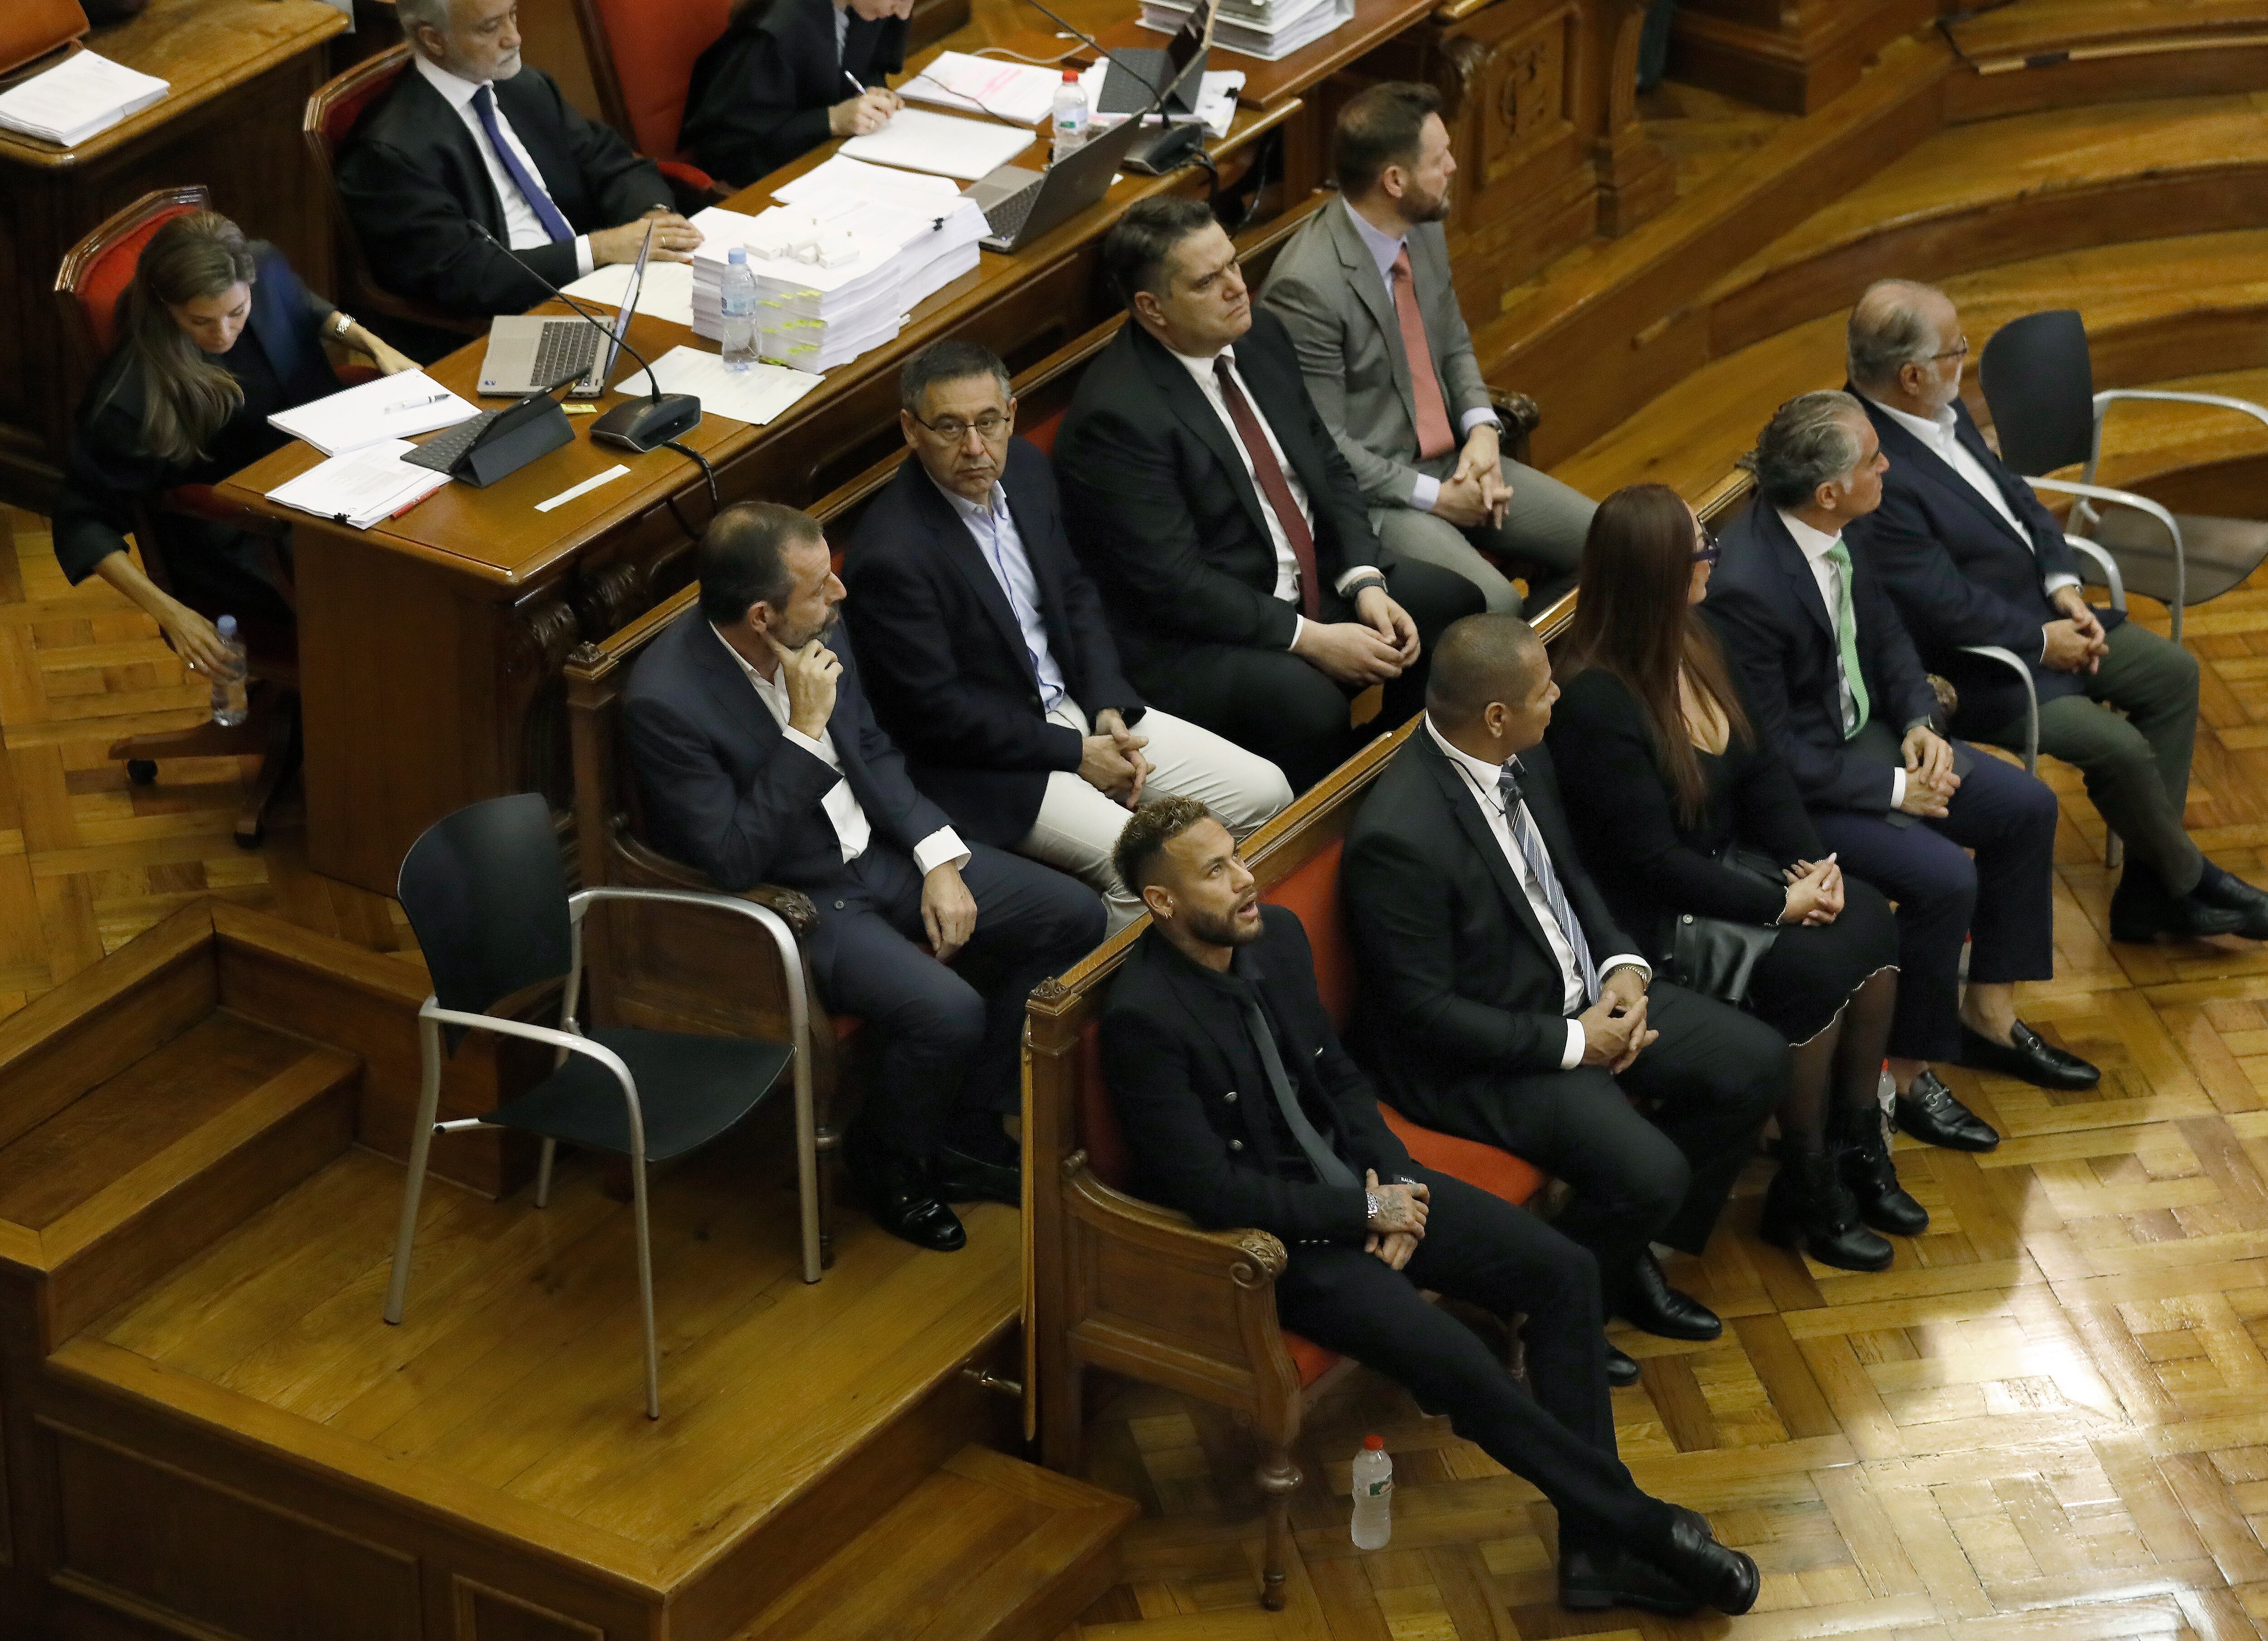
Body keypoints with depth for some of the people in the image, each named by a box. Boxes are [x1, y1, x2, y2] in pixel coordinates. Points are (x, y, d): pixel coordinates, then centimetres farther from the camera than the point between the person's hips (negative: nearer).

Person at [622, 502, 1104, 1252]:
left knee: (1072, 917, 0)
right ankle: (887, 1161, 4)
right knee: (948, 1012, -28)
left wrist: (938, 860, -3)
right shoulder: (665, 703, -28)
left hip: (877, 848, 8)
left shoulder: (816, 631, -6)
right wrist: (806, 729, -30)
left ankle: (966, 1127, 13)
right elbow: (732, 862, -26)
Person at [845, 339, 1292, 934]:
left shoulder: (1023, 469, 0)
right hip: (986, 762, -9)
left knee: (1263, 793, 1)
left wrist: (1109, 708, -2)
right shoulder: (892, 554, -25)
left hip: (1074, 707, 9)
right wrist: (1076, 753, -14)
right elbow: (935, 713, -21)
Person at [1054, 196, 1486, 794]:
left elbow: (1330, 469, 11)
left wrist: (1364, 582, -6)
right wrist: (1308, 638, -22)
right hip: (1192, 642, -9)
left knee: (1454, 607, 0)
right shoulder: (1116, 416, -23)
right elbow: (1174, 583, -23)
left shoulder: (1260, 338, 3)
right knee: (1308, 702, -33)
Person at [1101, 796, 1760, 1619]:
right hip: (1273, 1236, -8)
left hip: (1358, 1183, 8)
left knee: (1563, 1272, -7)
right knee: (1457, 1363, -25)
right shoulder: (1144, 1018, -23)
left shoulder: (1276, 936, 0)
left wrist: (1393, 1183, -5)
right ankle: (1639, 1526, -8)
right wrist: (1363, 1213, -16)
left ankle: (1596, 1548, -7)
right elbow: (1208, 1191, -22)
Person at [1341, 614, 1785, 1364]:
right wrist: (1573, 1043, -19)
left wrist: (1622, 965, -3)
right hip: (1478, 1055, -9)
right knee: (1649, 1172, -24)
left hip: (1580, 992, 9)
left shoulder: (1522, 758, -5)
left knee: (1756, 1064, 2)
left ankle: (1632, 1254, 17)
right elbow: (1425, 1012, -23)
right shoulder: (1399, 837, -31)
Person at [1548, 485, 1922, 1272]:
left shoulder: (1692, 644, 3)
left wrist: (1812, 862, -6)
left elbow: (1762, 769, 10)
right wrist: (1779, 904, -19)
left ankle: (1856, 1143, -1)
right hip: (1651, 921, -9)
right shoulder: (1594, 703, -24)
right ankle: (1804, 1191, -8)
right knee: (1812, 966, -25)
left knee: (1870, 921, -13)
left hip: (1724, 868, 9)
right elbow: (1654, 860, -23)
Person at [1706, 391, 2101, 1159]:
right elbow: (1771, 757, -26)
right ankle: (1906, 1068, -2)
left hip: (1866, 731, 9)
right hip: (1797, 785, -9)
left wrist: (1920, 724, -5)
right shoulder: (1747, 590, -32)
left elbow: (1886, 634, 11)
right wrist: (1895, 789, -19)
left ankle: (1988, 1011, 21)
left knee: (2026, 808, 6)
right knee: (1944, 878, -24)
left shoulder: (1832, 533, -7)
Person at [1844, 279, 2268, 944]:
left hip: (2040, 610, 10)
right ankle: (2189, 881, 10)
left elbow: (2014, 495, 11)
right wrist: (2043, 641, -14)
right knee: (2122, 749, -20)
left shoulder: (1942, 411, 0)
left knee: (2172, 671, 7)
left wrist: (2064, 587, -3)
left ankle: (2149, 895, 11)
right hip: (1973, 670, -10)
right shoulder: (1876, 477, -30)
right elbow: (1944, 606, -27)